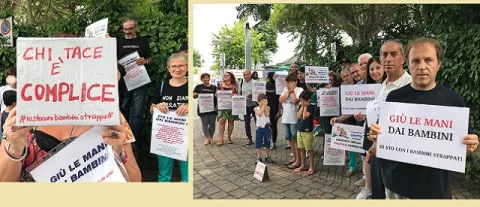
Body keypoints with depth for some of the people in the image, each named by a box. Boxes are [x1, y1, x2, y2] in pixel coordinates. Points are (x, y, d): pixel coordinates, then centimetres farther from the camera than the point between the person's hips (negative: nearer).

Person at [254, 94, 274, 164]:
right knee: (258, 144, 3)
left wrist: (265, 106, -13)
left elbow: (267, 114, -17)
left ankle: (268, 157, 25)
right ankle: (259, 158, 15)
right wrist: (263, 106, -17)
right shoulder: (256, 108, -5)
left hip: (266, 128, 1)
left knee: (267, 144, 11)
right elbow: (260, 114, -24)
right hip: (259, 128, -1)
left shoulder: (268, 107, 0)